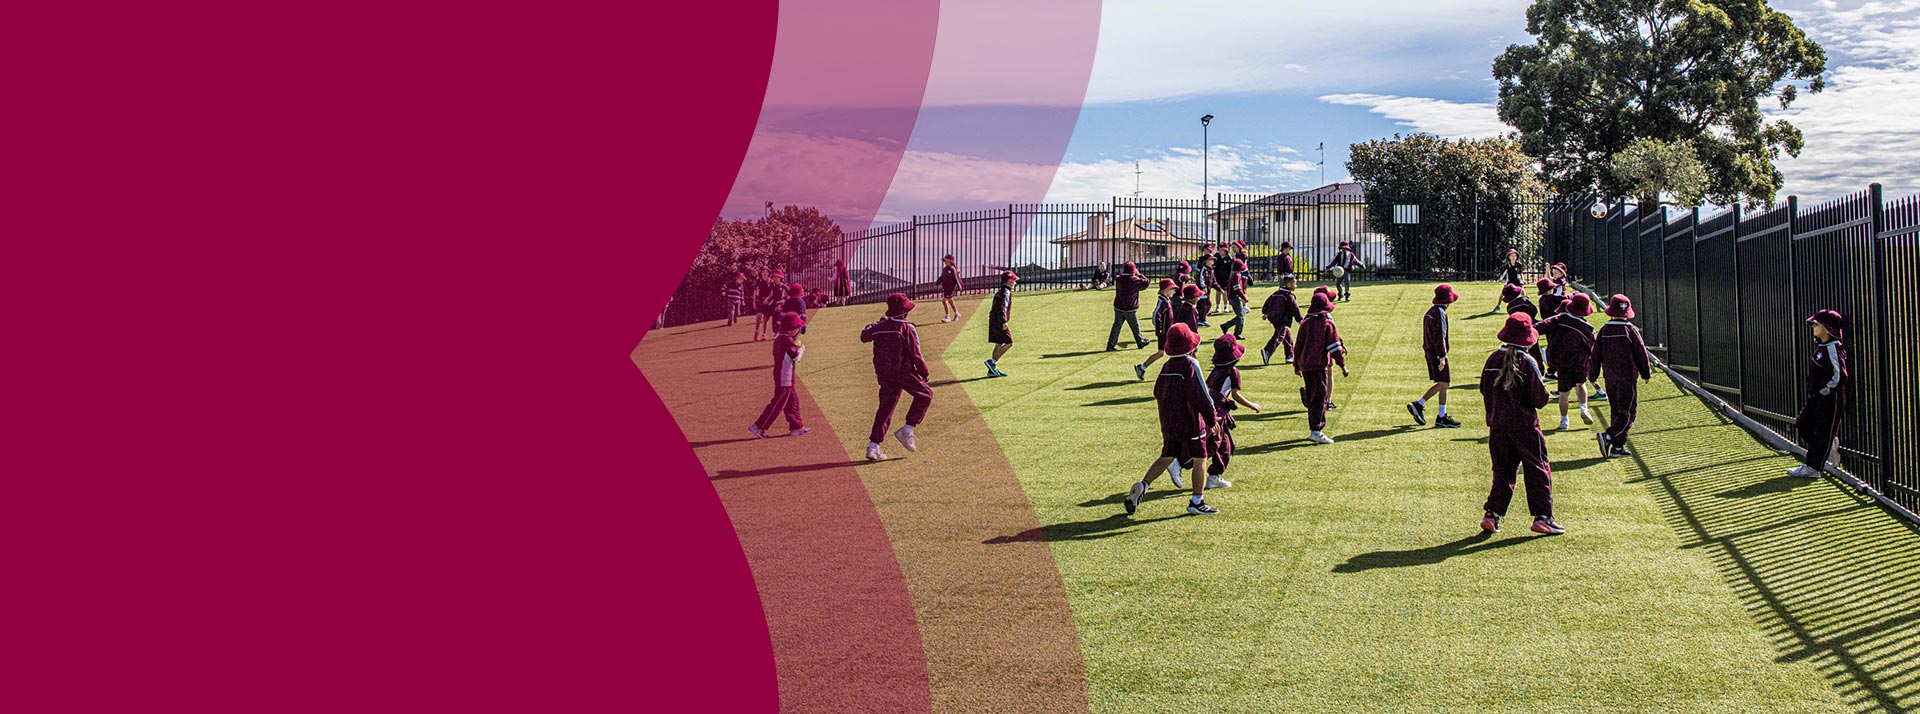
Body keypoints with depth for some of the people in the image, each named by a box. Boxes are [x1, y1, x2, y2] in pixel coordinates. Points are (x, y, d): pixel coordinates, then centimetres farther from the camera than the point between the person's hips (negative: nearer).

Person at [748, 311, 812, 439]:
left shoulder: (779, 337, 7)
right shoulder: (786, 340, -22)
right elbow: (796, 356, -20)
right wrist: (801, 349, -3)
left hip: (782, 376, 10)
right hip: (784, 378, -10)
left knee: (793, 401, 17)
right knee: (777, 404, -2)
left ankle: (796, 427, 24)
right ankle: (758, 427, 3)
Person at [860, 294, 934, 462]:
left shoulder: (880, 326, 3)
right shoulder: (906, 328, -13)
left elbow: (864, 336, 21)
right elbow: (915, 353, -12)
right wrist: (924, 372, -1)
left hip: (883, 373, 6)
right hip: (903, 371, -6)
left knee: (885, 407, 12)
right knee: (925, 395, 11)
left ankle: (873, 445, 3)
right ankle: (907, 430, 0)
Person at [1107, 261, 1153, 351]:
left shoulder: (1118, 279, -2)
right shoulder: (1134, 280, -16)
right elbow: (1146, 282, -7)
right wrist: (1139, 275, 3)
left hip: (1118, 307, 4)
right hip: (1129, 309, -4)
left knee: (1116, 325, 5)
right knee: (1135, 326, 13)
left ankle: (1111, 345, -2)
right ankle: (1140, 342, 29)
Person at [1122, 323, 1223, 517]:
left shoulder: (1167, 365, 8)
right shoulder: (1190, 364, -15)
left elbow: (1158, 393, 15)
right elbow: (1200, 394, -18)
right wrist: (1212, 419, -12)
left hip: (1168, 423, 7)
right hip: (1190, 422, -7)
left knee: (1167, 456, 15)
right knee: (1200, 458, 5)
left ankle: (1142, 485, -4)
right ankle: (1197, 502, 8)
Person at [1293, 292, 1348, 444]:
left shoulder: (1305, 323, 9)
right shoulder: (1327, 323, -6)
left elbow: (1298, 345, 13)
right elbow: (1334, 346, -9)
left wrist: (1297, 365, 22)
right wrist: (1342, 365, -3)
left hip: (1304, 364, 6)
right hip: (1319, 364, -6)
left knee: (1312, 397, 15)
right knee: (1320, 397, -7)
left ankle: (1313, 428, 20)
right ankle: (1316, 431, -15)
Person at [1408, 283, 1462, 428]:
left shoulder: (1431, 311, 13)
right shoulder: (1440, 313, -16)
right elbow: (1440, 336, -20)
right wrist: (1442, 356, -21)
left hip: (1430, 352, 10)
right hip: (1437, 353, -10)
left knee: (1442, 384, 15)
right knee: (1444, 384, -3)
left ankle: (1418, 405, 13)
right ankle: (1442, 418, 1)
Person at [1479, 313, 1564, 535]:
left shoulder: (1493, 359, 2)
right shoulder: (1527, 362, -13)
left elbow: (1484, 390, 9)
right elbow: (1539, 398, -12)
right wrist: (1541, 382, 6)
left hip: (1497, 424, 5)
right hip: (1524, 425, -5)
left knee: (1502, 471, 13)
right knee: (1538, 470, 4)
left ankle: (1491, 514, 7)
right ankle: (1542, 517, 2)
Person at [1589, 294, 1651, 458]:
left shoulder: (1604, 330, 0)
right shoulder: (1630, 330, -11)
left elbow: (1595, 354, 4)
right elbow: (1641, 353, -4)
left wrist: (1592, 376, 16)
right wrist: (1646, 373, 12)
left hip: (1610, 378, 5)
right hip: (1627, 378, -5)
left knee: (1616, 411, 14)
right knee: (1629, 412, 0)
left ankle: (1618, 447, 16)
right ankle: (1608, 436, -18)